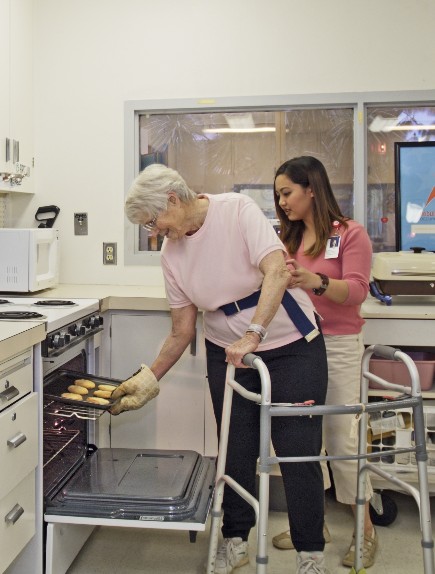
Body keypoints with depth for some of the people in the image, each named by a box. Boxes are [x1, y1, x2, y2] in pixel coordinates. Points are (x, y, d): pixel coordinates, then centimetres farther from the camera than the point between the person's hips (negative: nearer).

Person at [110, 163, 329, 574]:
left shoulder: (237, 210, -16)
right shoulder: (171, 253, -1)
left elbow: (276, 272, -27)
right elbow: (182, 331, 4)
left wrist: (252, 335, -33)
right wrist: (148, 380, 1)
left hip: (292, 346, -4)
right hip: (226, 352, 4)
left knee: (298, 451, -1)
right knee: (237, 450, 8)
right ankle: (235, 540, 31)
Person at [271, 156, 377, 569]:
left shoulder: (350, 234, -2)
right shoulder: (288, 239, 12)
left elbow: (356, 290, -13)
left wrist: (317, 282, -30)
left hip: (337, 346, -5)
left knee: (342, 439, -2)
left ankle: (365, 532, 16)